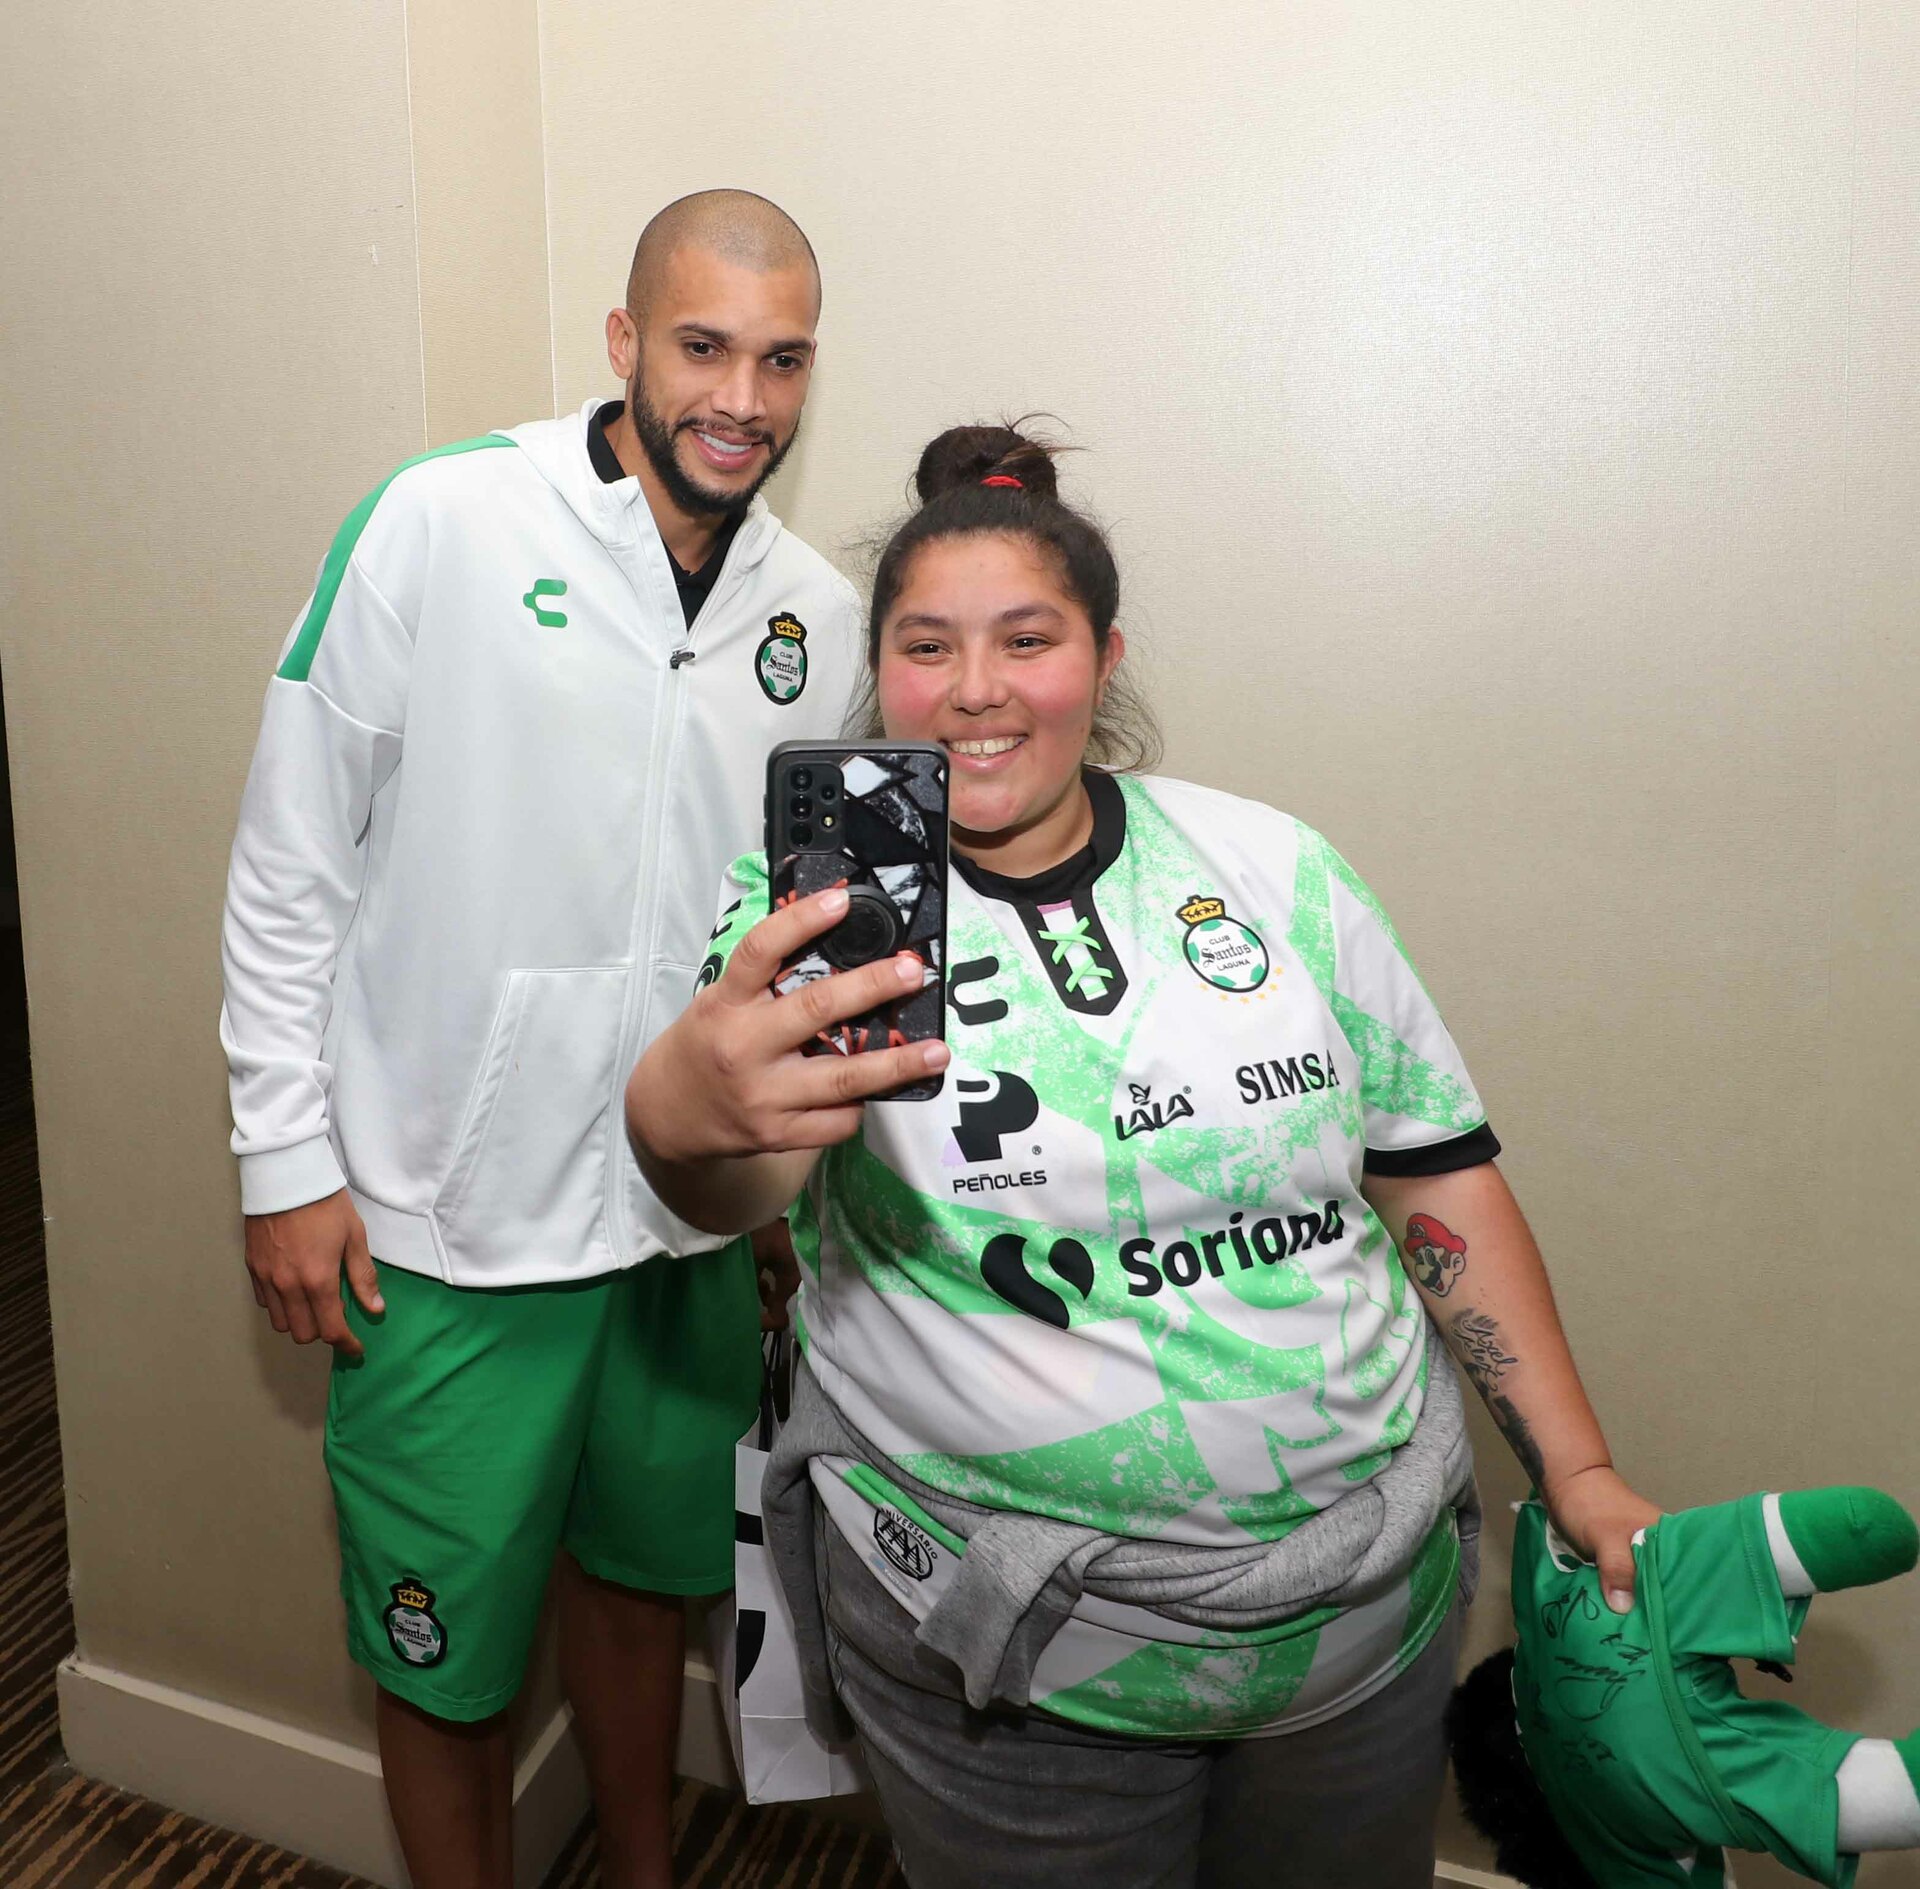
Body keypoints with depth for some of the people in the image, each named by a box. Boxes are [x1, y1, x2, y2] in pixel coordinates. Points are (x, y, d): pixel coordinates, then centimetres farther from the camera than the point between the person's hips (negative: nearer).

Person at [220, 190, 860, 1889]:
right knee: (447, 1648, 12)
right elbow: (293, 864, -7)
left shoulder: (823, 618, 2)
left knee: (640, 1576, 24)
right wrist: (287, 1156, -7)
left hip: (692, 1217, 4)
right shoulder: (440, 526, -11)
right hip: (447, 1229, -4)